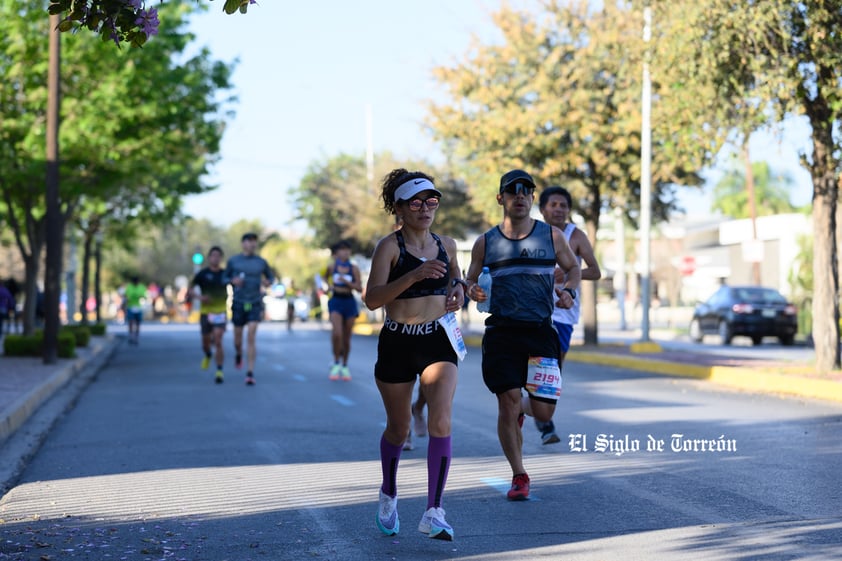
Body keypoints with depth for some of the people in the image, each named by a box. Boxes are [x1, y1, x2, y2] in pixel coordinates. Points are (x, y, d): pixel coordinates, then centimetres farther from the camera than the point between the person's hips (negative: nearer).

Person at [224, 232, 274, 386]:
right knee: (238, 337, 10)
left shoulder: (261, 262, 2)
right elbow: (225, 278, 8)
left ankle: (250, 373, -13)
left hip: (255, 303, -1)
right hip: (238, 303, 1)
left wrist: (268, 282, -7)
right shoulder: (233, 261, 0)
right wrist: (233, 281, -14)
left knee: (252, 337, -14)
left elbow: (271, 277, 16)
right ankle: (238, 354, 47)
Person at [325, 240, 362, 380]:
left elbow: (360, 287, -4)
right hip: (336, 302, -1)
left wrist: (346, 282, -16)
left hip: (349, 303, 1)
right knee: (337, 334, -20)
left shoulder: (354, 269, 0)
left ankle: (345, 366, 22)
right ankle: (336, 364, -3)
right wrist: (329, 286, 1)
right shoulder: (332, 266, 0)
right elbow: (325, 278, 20)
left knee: (346, 337, 7)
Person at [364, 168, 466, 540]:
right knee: (398, 429, 12)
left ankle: (433, 513, -16)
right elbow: (372, 299, -19)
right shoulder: (389, 246, -8)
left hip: (439, 342, 2)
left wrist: (458, 288, 5)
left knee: (441, 421, -16)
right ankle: (389, 496, 39)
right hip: (398, 344, -2)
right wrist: (414, 275, -30)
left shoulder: (446, 245, 6)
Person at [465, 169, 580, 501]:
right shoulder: (485, 243, 6)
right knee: (507, 404, -7)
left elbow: (572, 267, 18)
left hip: (540, 332, 0)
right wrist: (472, 291, -10)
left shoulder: (552, 236, 6)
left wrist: (569, 290, -3)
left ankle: (521, 411, 35)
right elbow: (470, 281, 14)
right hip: (501, 333, 0)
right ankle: (519, 477, 8)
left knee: (543, 413, -3)